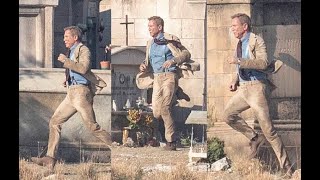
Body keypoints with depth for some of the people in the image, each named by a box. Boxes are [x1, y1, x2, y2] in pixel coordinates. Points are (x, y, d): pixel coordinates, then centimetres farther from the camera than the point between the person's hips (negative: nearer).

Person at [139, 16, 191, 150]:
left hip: (169, 76, -7)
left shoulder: (170, 40, -3)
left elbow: (186, 54, -6)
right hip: (156, 78, 7)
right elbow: (149, 63, 25)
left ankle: (171, 142, -10)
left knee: (164, 108, -16)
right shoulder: (150, 43, 18)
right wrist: (144, 66, 3)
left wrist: (173, 60, -21)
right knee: (156, 113, 0)